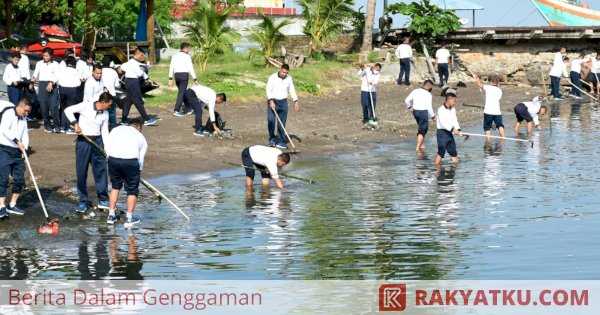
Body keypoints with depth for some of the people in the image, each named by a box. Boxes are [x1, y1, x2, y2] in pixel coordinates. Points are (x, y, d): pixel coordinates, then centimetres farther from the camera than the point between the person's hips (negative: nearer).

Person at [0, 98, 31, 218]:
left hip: (17, 151, 8)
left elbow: (25, 136, 13)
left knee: (20, 179, 6)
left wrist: (24, 147, -5)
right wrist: (17, 141, -20)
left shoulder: (23, 120, 17)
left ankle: (12, 205, 19)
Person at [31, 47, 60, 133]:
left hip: (52, 85, -2)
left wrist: (51, 83, -18)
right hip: (42, 85, 2)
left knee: (54, 105, -12)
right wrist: (34, 77, -21)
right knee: (44, 106, 0)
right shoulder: (39, 63, 11)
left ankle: (56, 125, -8)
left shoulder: (55, 64, 8)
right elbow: (36, 72, 2)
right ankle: (47, 125, 9)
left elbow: (57, 76, 0)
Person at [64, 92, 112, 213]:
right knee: (81, 172, 1)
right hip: (83, 141, -4)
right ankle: (83, 201, 12)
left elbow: (105, 132, 8)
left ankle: (103, 200, 13)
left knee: (101, 170, 3)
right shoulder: (86, 106, -9)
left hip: (98, 141, 4)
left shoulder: (105, 114, 5)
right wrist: (75, 124, -19)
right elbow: (68, 110, -10)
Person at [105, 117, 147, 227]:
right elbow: (141, 159, 17)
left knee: (115, 187, 24)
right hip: (131, 161, -2)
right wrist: (138, 171, 29)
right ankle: (129, 218, 17)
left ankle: (111, 216, 26)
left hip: (113, 159, 2)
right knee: (132, 190, 16)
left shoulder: (117, 129, 24)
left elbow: (107, 149, 14)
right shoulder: (142, 138, 24)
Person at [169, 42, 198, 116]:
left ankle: (188, 108, 28)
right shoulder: (187, 56, -4)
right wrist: (195, 79, -4)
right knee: (181, 93, -5)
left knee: (182, 91, 19)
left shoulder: (175, 56, 12)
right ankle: (176, 110, -12)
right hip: (184, 74, -6)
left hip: (177, 74, 6)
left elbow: (171, 67, 8)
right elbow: (190, 68, -7)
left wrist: (170, 78, 7)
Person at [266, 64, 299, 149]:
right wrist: (271, 101, -26)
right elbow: (268, 89, -16)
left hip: (283, 102, 4)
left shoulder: (289, 78, 4)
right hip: (273, 101, -4)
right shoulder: (273, 77, -11)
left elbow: (292, 90, 15)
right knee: (271, 120, -13)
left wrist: (296, 101, 6)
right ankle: (271, 139, 3)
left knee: (282, 122, 2)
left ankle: (281, 141, 6)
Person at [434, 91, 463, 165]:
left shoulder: (453, 110, 10)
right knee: (441, 151, -12)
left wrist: (458, 130, -7)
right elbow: (443, 123, -22)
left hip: (450, 133, 7)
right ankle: (436, 164, -10)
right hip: (442, 132, -7)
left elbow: (454, 121, 9)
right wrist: (452, 129, -27)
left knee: (453, 150, 11)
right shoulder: (441, 109, -15)